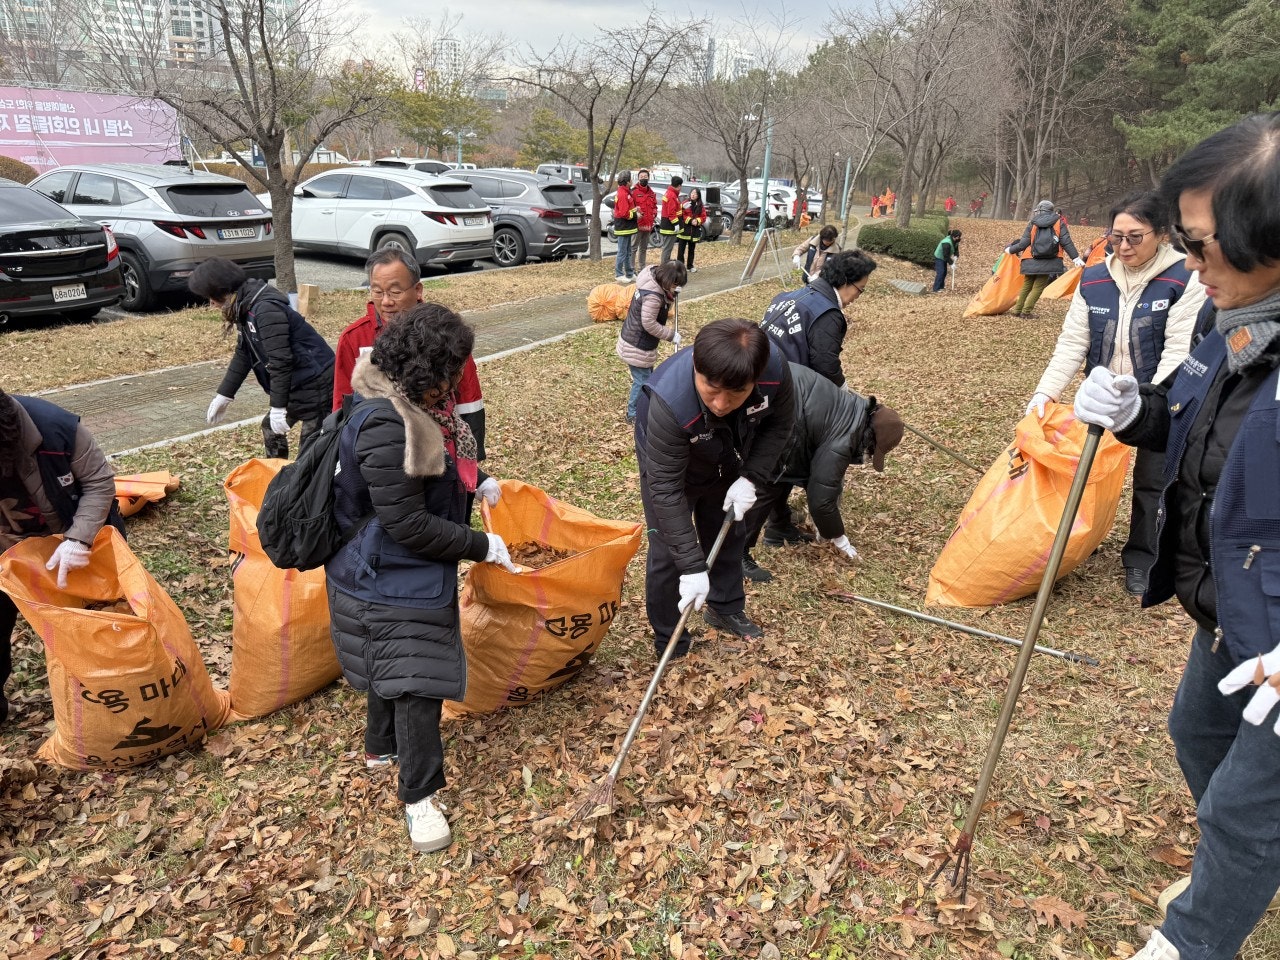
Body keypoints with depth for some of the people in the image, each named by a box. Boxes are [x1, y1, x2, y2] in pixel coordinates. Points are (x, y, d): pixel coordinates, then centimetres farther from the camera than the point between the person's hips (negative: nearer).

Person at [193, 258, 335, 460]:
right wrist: (224, 395, 21)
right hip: (296, 385, 11)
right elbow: (243, 354, 18)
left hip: (315, 385, -11)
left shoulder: (266, 309, -24)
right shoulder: (244, 307, 8)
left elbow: (280, 361, -25)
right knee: (270, 428, 21)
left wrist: (278, 407, -20)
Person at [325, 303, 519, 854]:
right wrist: (481, 546, -21)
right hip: (389, 581, -10)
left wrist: (477, 481, 12)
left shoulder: (412, 405, -1)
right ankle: (418, 797, 15)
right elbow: (408, 525, -28)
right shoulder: (385, 425, -31)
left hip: (408, 571, 10)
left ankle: (381, 746, 48)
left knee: (395, 668, 26)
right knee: (415, 679, -1)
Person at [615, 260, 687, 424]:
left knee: (647, 375, 24)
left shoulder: (654, 282, 0)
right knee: (643, 380, 3)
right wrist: (671, 335, -18)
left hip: (635, 339, 10)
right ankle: (633, 414, 18)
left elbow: (663, 308, 13)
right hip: (637, 345, -10)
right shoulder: (652, 296, -30)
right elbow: (649, 324, -28)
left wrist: (672, 295, -7)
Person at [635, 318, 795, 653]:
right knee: (668, 553, -2)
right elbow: (666, 488, -38)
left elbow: (780, 423, -13)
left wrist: (751, 479, -24)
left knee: (729, 535, 19)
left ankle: (726, 608, 45)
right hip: (669, 464, -4)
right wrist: (692, 566, -38)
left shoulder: (774, 366, -36)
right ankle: (670, 647, 19)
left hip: (725, 463, 4)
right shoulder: (669, 403, -46)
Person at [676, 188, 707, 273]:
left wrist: (697, 221, -13)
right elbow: (681, 215, -9)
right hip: (684, 230, -4)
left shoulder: (701, 206, 8)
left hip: (695, 231, 4)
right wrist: (690, 220, -16)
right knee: (681, 249, -4)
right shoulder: (685, 204, -4)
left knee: (692, 249, 13)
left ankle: (690, 266, 22)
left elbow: (703, 217, 6)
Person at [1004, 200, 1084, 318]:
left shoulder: (1032, 224, 3)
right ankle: (1026, 311, -3)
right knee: (1038, 287, 4)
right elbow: (1066, 242, -4)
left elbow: (1023, 244, 0)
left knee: (1026, 286, 15)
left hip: (1031, 262, 1)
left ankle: (1017, 310, 18)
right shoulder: (1059, 223, 3)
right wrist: (1076, 258, -3)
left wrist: (1010, 249, 16)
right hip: (1048, 263, -1)